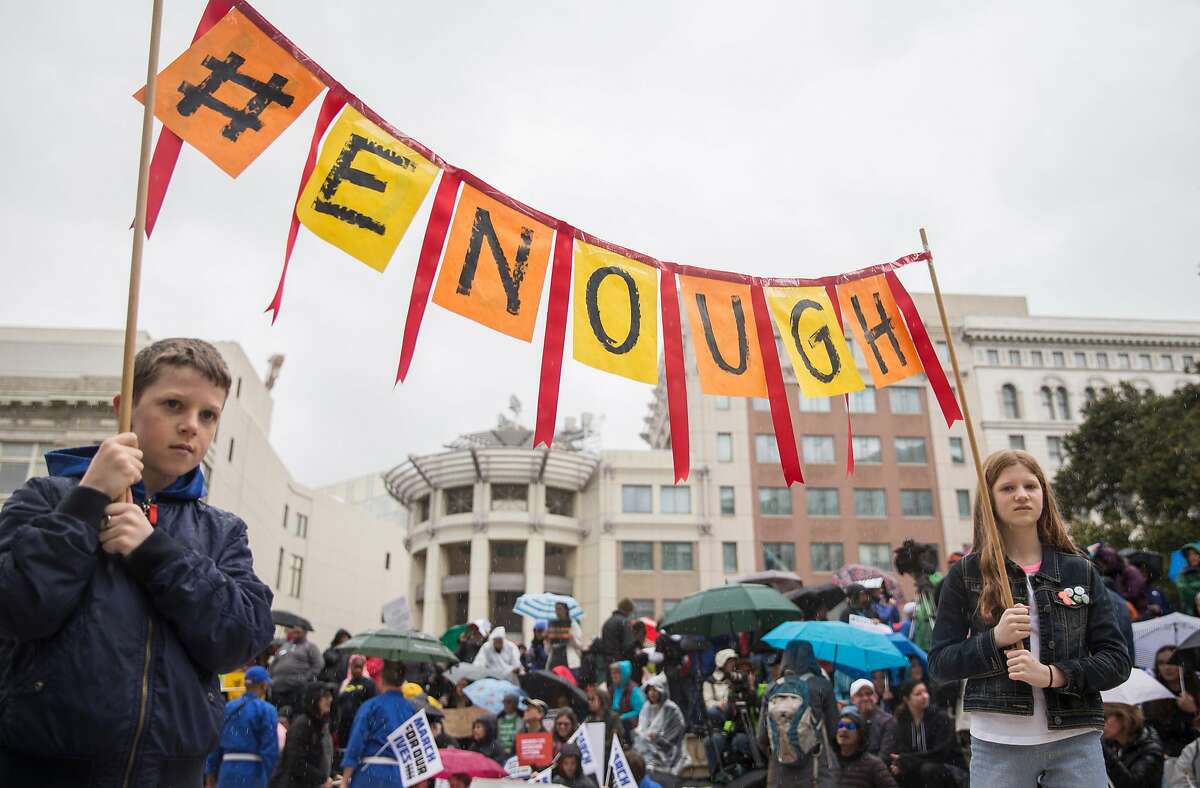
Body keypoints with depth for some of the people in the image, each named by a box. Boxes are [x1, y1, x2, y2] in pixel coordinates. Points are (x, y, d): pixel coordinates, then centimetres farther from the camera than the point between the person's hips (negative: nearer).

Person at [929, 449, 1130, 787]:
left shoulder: (1081, 572, 6)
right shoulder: (964, 575, 1)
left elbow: (1117, 660, 2)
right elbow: (939, 664, 0)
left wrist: (1051, 675, -13)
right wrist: (995, 639, -15)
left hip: (1075, 740, 1)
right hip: (997, 744, -1)